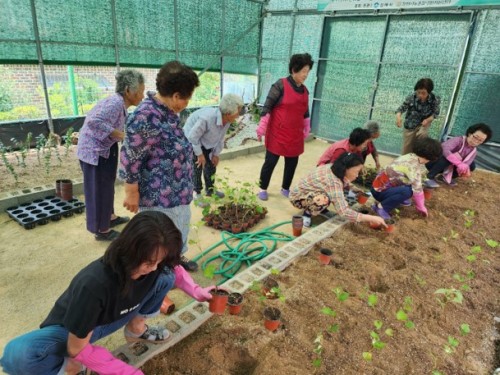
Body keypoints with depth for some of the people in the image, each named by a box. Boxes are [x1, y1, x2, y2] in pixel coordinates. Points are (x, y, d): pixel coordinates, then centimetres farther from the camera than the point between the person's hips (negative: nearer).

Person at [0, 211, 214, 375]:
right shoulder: (94, 284, -41)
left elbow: (175, 269, 0)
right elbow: (77, 348, -29)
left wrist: (197, 291, -15)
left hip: (112, 319, 5)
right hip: (73, 331, -4)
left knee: (166, 276, -16)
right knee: (19, 355, -38)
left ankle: (135, 328, 7)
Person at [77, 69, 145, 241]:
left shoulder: (120, 104, 5)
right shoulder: (115, 103, -24)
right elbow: (94, 121, -34)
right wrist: (121, 135, -30)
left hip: (103, 149, 10)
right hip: (94, 151, -10)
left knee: (106, 186, 21)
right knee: (99, 189, 1)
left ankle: (110, 217, 38)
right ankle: (102, 230, 15)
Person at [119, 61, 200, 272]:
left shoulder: (169, 110, 3)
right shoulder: (145, 118, -28)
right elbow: (130, 158, -23)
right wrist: (131, 192, -15)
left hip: (179, 188, 10)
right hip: (159, 194, -9)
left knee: (181, 225, 26)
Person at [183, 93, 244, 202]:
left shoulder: (227, 120, -18)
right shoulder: (207, 118, -42)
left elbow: (220, 138, -2)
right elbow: (193, 136, -31)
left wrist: (216, 154, 2)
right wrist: (200, 154, -22)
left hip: (205, 142, 7)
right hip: (191, 141, -7)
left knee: (211, 165, 12)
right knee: (197, 167, -4)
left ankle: (210, 190, 31)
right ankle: (197, 193, 14)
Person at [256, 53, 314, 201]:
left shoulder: (305, 90, 11)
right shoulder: (280, 85, -9)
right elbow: (267, 106, -10)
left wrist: (306, 130, 20)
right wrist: (262, 127, -13)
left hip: (295, 135, 6)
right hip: (278, 133, -6)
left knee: (292, 162, 11)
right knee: (271, 161, 0)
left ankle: (285, 188, 29)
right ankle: (263, 189, 16)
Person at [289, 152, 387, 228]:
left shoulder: (332, 168, -11)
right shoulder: (333, 182, -34)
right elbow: (344, 211, -36)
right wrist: (371, 218, -31)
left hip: (307, 190, 8)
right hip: (298, 197, -8)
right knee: (325, 199, -35)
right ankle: (307, 213, -8)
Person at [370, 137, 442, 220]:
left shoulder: (411, 157, 2)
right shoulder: (413, 165, -24)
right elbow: (417, 189, -21)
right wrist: (421, 208, -8)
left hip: (384, 184, 8)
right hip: (379, 191, -8)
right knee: (407, 191, -30)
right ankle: (380, 207, -16)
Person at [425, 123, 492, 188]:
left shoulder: (473, 151, -3)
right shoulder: (458, 140, -22)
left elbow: (465, 164, -17)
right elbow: (444, 149, -42)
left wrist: (465, 169, -42)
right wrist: (459, 164, -48)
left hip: (447, 167, 6)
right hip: (432, 162, -6)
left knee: (471, 165, -12)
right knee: (446, 156, -36)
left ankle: (446, 177, 0)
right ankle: (430, 177, -24)